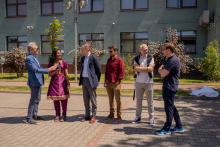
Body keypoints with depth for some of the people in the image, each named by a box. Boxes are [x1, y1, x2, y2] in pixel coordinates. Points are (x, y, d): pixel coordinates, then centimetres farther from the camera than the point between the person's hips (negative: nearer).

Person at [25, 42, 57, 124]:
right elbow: (35, 70, -26)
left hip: (38, 82, 10)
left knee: (37, 99, 17)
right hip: (34, 83, -10)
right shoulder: (29, 59, -17)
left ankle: (34, 115, 28)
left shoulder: (34, 58, 15)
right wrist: (48, 70, -27)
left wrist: (42, 79, 19)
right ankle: (29, 118, 8)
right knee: (33, 100, -3)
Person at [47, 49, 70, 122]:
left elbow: (66, 74, 3)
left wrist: (68, 84, -3)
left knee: (63, 98, -5)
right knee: (55, 99, 5)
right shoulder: (51, 63, 7)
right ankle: (57, 115, 17)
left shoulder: (64, 62, 3)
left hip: (62, 82, -2)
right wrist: (55, 72, -16)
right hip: (54, 83, 2)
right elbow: (50, 74, 4)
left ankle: (64, 115, 6)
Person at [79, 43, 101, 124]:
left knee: (93, 100, 2)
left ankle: (93, 116, 14)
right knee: (86, 99, 12)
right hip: (84, 80, 7)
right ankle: (87, 115, 24)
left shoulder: (94, 58, -10)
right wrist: (81, 79, 13)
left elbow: (99, 71, -7)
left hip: (91, 81, -7)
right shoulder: (82, 58, 12)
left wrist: (96, 80, -2)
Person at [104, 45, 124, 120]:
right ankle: (111, 113, 24)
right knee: (111, 99, 13)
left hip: (116, 83, -6)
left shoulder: (119, 60, -6)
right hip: (108, 83, 6)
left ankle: (119, 115, 11)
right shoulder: (108, 60, 14)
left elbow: (121, 72, -8)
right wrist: (105, 80, 11)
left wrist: (118, 81, -13)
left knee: (118, 99, 2)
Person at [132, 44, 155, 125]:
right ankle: (138, 116, 23)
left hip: (149, 82, -2)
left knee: (150, 101, 3)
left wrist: (140, 68, -10)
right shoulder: (136, 58, 4)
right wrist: (146, 68, -12)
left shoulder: (150, 58, 0)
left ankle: (151, 118, 14)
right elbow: (135, 69, -10)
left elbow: (151, 69, -13)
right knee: (138, 100, 11)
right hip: (139, 82, 2)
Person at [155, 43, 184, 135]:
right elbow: (160, 70, 18)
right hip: (167, 86, 10)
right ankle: (179, 127, 26)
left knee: (169, 108, 0)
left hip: (170, 87, -10)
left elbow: (163, 74, -21)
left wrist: (162, 71, -2)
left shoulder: (173, 60, -20)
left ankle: (166, 129, 12)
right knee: (171, 107, 16)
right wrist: (162, 70, -2)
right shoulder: (168, 59, 14)